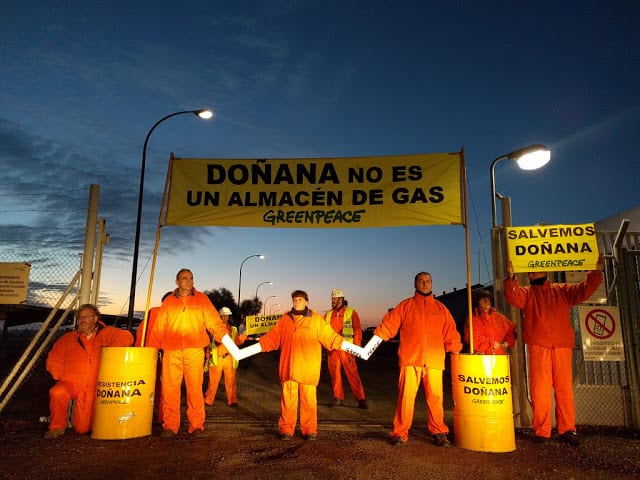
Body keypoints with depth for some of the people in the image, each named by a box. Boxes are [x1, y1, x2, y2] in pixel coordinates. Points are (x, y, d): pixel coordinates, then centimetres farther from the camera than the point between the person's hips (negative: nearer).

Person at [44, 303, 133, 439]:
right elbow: (53, 360, 11)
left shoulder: (106, 334, 4)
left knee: (83, 428, 0)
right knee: (57, 393, -34)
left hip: (93, 388, -1)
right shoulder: (67, 338, 12)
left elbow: (126, 337, -8)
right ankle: (57, 427, -8)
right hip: (71, 383, 1)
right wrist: (63, 376, -5)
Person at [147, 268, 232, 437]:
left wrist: (228, 342, -8)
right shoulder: (168, 301, 12)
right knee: (169, 389, 0)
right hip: (171, 351, 1)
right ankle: (170, 426, 11)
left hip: (195, 350, -1)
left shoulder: (202, 299, 9)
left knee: (195, 388, 0)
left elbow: (214, 322, 3)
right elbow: (158, 328, 10)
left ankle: (196, 425, 10)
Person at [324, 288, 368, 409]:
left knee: (352, 374, -6)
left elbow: (357, 330, 0)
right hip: (332, 349, 4)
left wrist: (356, 347, -7)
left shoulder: (351, 313, 3)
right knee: (334, 374, 7)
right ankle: (338, 398, 19)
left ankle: (361, 399, 1)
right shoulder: (328, 314, 14)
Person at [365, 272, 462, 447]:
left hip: (434, 361, 2)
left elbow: (450, 334, 15)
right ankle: (400, 433, 8)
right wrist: (371, 344, -5)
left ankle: (439, 433, 18)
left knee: (436, 397, 2)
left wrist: (457, 353, 7)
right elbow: (388, 325, 3)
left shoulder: (441, 308, 16)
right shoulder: (405, 306, 9)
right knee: (406, 396, -3)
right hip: (410, 360, -2)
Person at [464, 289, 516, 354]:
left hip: (499, 354, 4)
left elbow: (510, 330, 23)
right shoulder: (473, 319, 0)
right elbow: (474, 339, -11)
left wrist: (506, 343, 8)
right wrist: (491, 343, -8)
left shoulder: (498, 317, 15)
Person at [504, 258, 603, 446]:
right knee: (540, 390, -2)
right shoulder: (526, 293, 15)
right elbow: (513, 297, -6)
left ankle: (567, 430, 10)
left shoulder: (563, 290, 21)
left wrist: (596, 272, -7)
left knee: (564, 389, 2)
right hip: (538, 348, -1)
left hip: (562, 347, 2)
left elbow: (584, 289, 9)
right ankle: (541, 431, 4)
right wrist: (511, 278, -23)